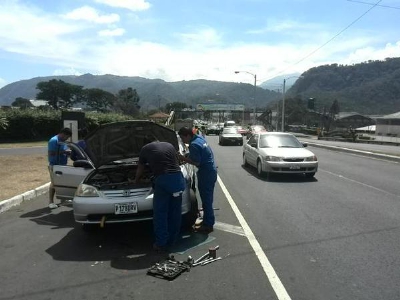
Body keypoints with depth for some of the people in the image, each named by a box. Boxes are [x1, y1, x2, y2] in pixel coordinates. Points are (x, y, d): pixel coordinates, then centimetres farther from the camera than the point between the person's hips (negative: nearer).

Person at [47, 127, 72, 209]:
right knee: (54, 183, -5)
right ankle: (51, 202, 2)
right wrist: (63, 152, -23)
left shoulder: (62, 141, 14)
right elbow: (50, 153, -20)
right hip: (54, 166, -9)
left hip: (63, 165, 9)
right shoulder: (54, 141, -14)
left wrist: (67, 152, 4)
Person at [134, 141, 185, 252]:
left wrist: (136, 181, 45)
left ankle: (161, 243, 12)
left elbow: (140, 169, 27)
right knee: (175, 212, 14)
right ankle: (172, 240, 26)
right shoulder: (169, 145, 25)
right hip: (178, 178, 4)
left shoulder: (145, 149, 17)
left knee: (160, 213, 7)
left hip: (163, 180, -4)